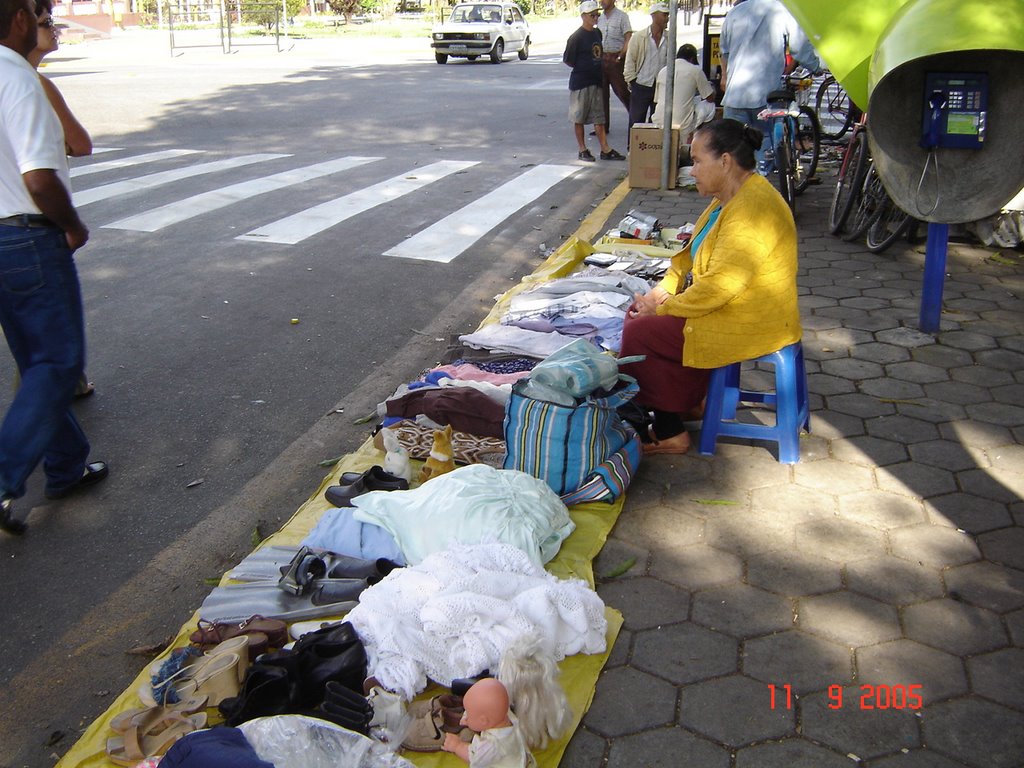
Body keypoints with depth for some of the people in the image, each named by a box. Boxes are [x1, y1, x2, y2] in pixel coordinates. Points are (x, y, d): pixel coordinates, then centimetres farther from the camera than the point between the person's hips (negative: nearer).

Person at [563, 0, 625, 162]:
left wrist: (598, 69, 9)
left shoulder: (597, 33, 9)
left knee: (599, 117, 6)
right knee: (579, 118, 4)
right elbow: (568, 61, -9)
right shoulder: (576, 37, -12)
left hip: (596, 82, 6)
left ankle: (605, 150, 7)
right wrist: (583, 68, -1)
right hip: (580, 83, -6)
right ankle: (582, 150, 12)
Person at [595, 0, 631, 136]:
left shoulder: (622, 16, -4)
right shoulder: (599, 17, 13)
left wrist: (620, 56, -18)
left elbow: (628, 38, -9)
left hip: (616, 59, -6)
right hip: (600, 58, 6)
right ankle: (603, 126, 14)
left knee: (622, 92, -5)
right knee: (601, 93, 7)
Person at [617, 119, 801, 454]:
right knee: (638, 313, 9)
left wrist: (665, 307, -16)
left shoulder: (752, 210, -26)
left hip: (748, 327, -11)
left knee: (639, 332, -12)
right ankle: (685, 401, 16)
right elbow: (691, 253, 15)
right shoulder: (729, 197, 8)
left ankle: (670, 433, 2)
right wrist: (660, 293, 0)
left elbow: (718, 286, -29)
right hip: (725, 309, 11)